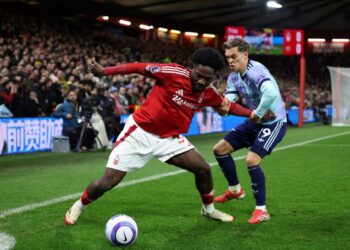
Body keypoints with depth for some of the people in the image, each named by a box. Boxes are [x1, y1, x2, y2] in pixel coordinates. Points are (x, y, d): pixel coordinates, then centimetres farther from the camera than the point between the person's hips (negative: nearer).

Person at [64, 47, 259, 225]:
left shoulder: (208, 92, -4)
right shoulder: (174, 72, -22)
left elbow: (227, 105, 15)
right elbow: (139, 67, -21)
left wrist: (252, 114, 7)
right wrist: (104, 71, -29)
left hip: (169, 138, 5)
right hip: (140, 132, -5)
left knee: (203, 169, -5)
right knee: (107, 182, -8)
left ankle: (209, 209, 23)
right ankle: (78, 207, 20)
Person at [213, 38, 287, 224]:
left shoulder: (256, 71, -26)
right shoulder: (233, 77, 1)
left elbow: (271, 93, -44)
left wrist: (258, 114, -32)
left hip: (273, 123, -9)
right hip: (254, 122, 9)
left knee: (252, 160, -24)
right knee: (220, 149, 8)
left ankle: (261, 210, -8)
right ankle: (235, 190, 29)